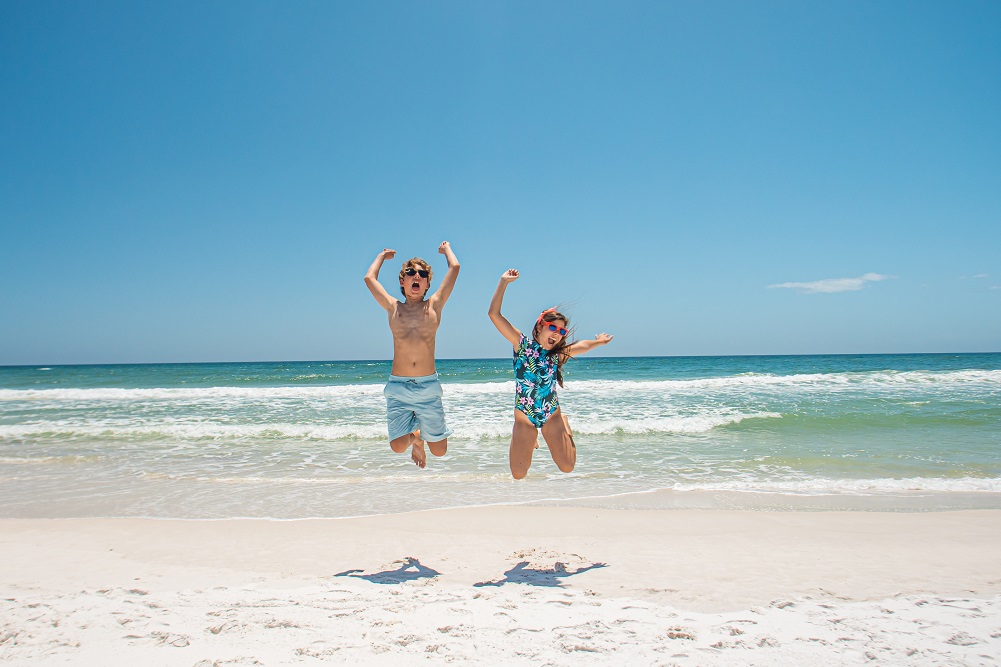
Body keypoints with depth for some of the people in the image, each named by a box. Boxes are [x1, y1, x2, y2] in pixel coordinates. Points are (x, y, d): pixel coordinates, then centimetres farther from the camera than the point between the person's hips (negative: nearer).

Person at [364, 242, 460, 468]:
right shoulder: (393, 308, 9)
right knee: (398, 447, -8)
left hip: (429, 386, 0)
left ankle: (421, 429, 40)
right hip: (398, 387, 0)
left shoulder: (434, 305, 8)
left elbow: (454, 268, 7)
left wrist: (446, 249, 26)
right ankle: (414, 435, 29)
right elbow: (369, 278, 11)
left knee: (439, 450, 4)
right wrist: (382, 256, 27)